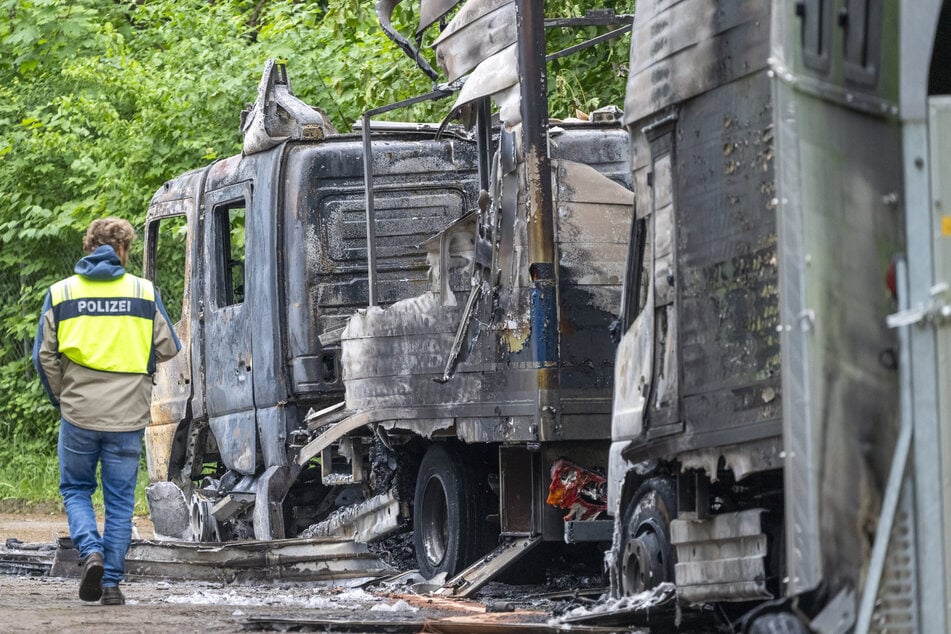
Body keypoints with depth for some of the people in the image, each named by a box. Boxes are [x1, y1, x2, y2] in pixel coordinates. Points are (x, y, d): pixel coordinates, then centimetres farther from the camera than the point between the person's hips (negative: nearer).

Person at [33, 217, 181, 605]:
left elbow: (44, 356, -1)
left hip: (79, 413, 0)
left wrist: (61, 398, 12)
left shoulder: (61, 293, 1)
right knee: (120, 501, 9)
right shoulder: (145, 293, 1)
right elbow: (169, 351, 1)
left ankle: (91, 550, -8)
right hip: (128, 414, 0)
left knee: (75, 489, 16)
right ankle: (112, 582, 7)